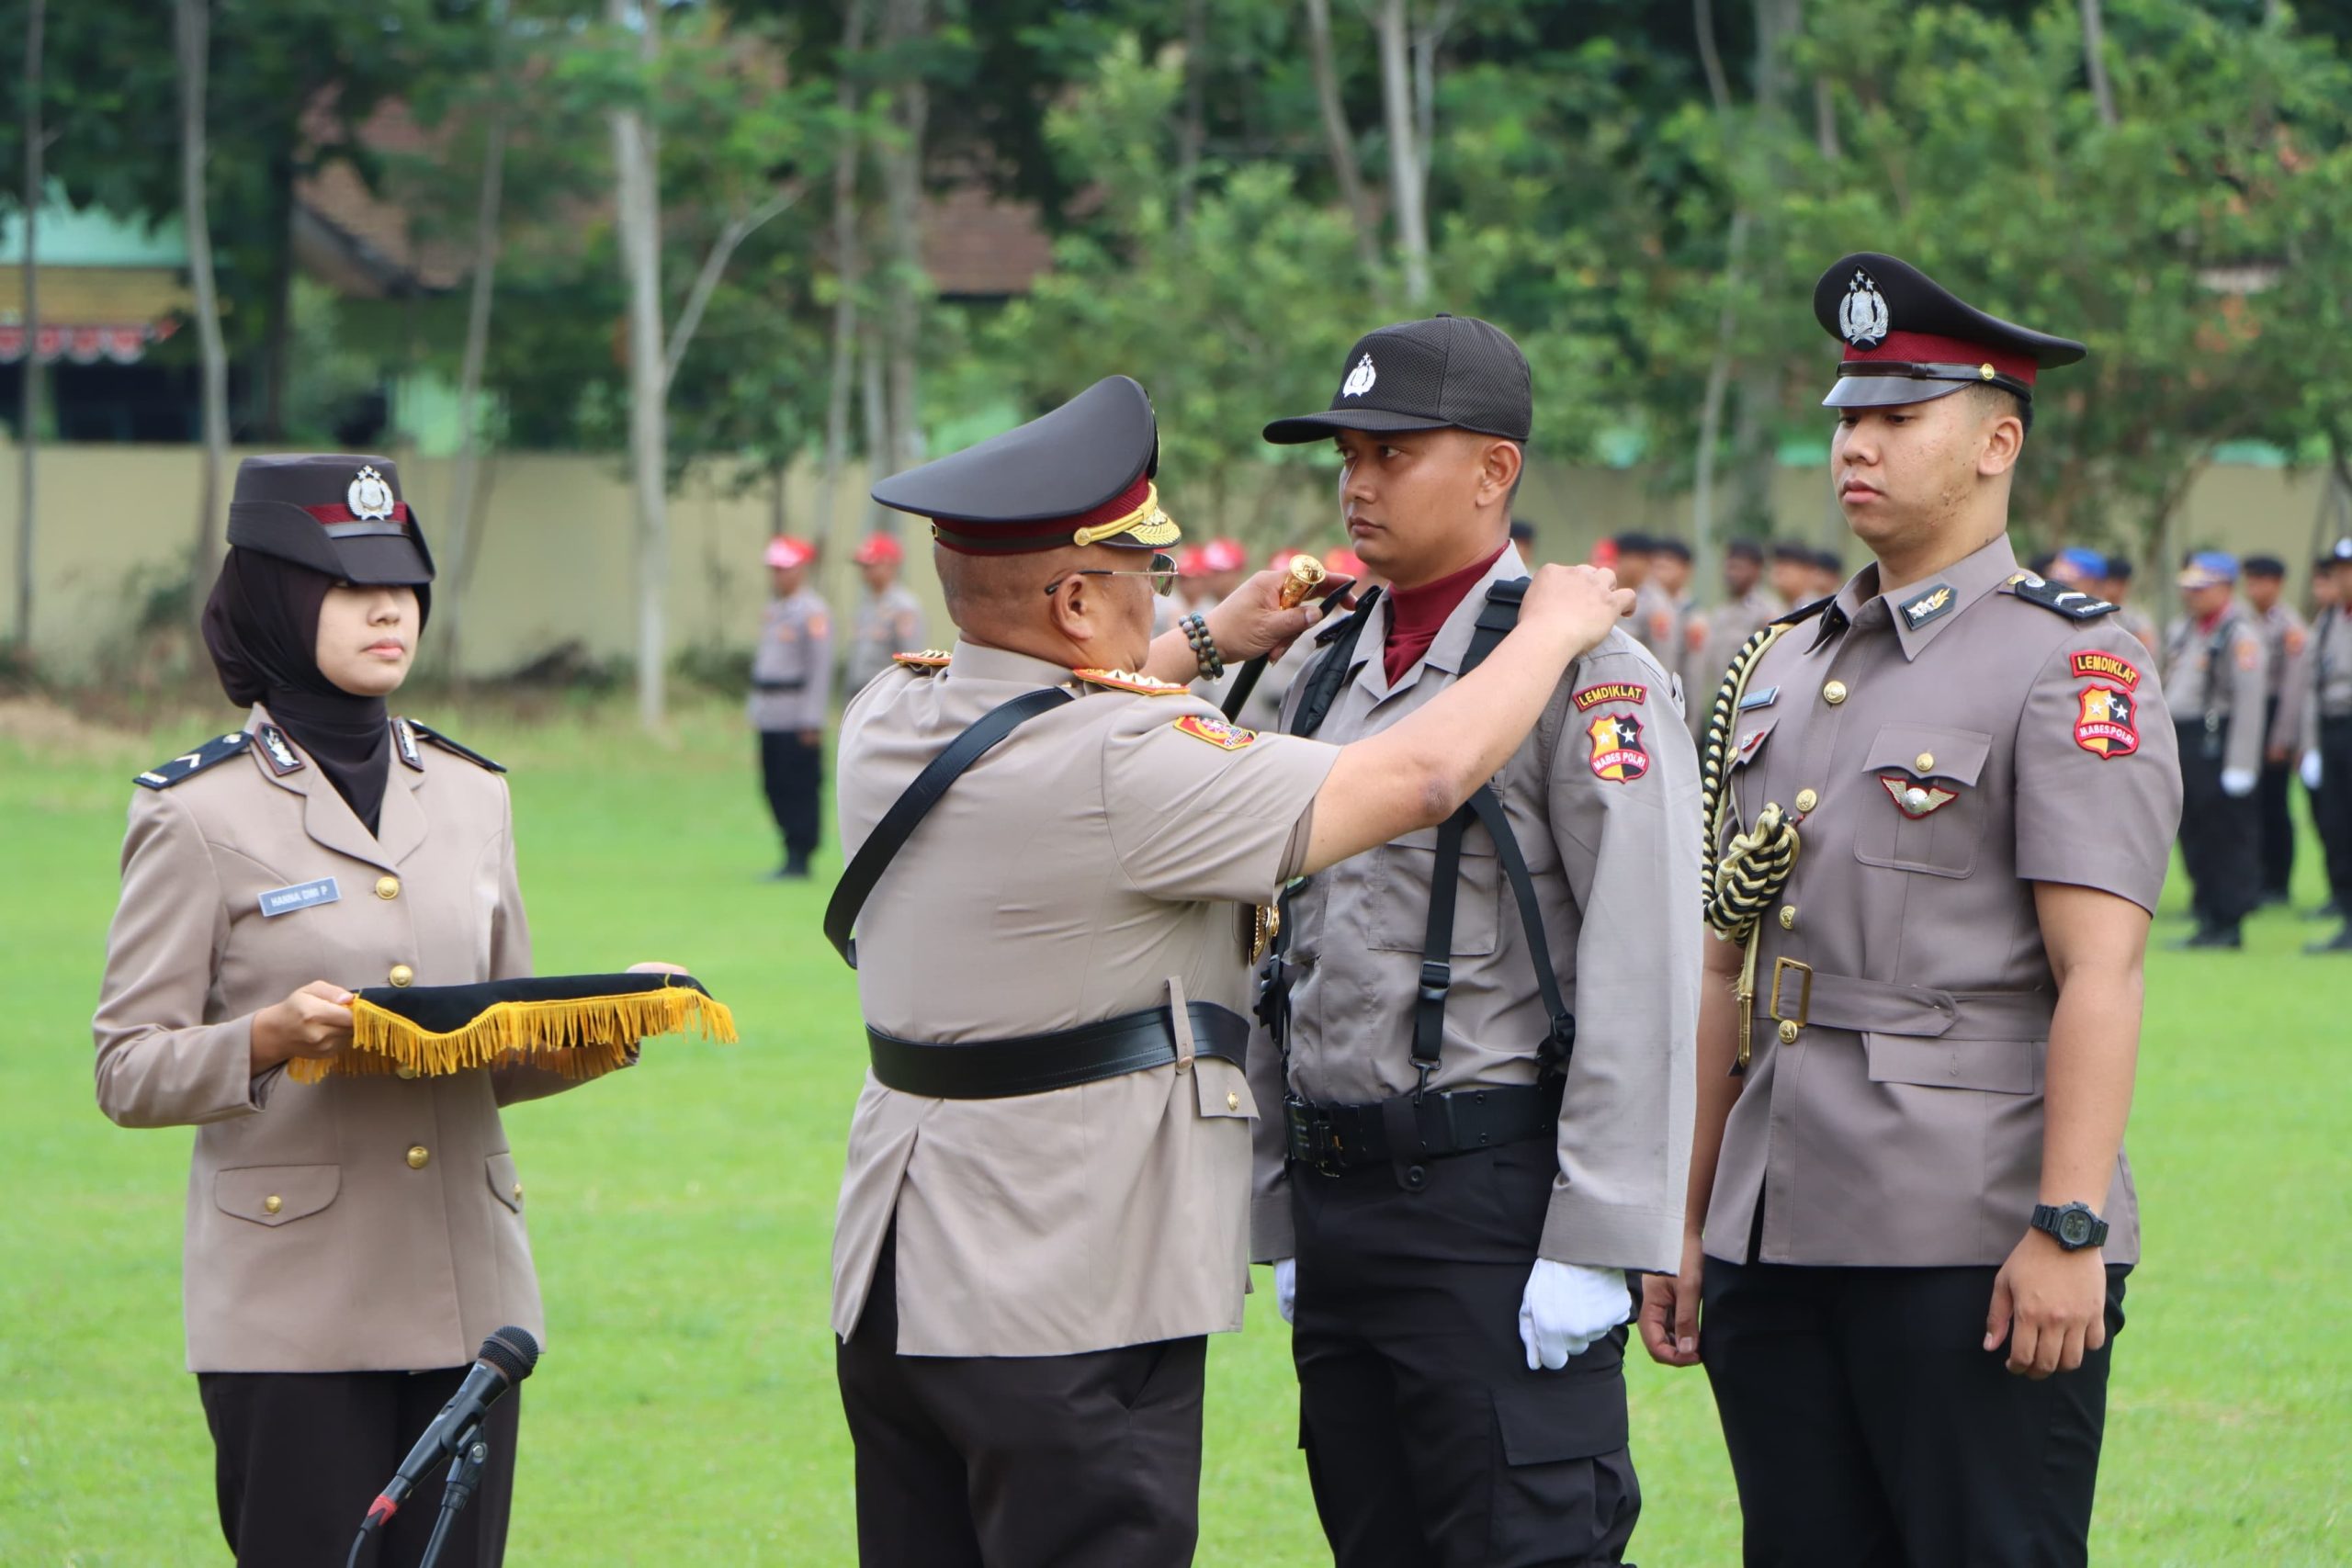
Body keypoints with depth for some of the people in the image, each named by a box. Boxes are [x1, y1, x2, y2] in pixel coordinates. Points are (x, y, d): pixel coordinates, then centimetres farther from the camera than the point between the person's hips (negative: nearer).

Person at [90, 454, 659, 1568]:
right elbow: (128, 1070, -4)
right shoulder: (201, 813, -3)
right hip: (294, 1302, -5)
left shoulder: (470, 795, 14)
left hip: (469, 1296, 5)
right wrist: (272, 1039, -22)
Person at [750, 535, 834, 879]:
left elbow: (821, 668, -14)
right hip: (770, 719, 9)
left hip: (797, 719, -9)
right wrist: (755, 707, 18)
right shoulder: (774, 610, 17)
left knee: (798, 789, -6)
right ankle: (792, 857, 14)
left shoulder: (813, 612, -9)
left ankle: (800, 859, -4)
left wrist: (812, 720, -18)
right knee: (775, 787, 9)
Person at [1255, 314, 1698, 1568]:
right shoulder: (1327, 680, 15)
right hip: (1340, 1197, 7)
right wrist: (1287, 1223, 15)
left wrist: (1597, 1241, -18)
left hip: (1492, 1196, -7)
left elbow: (1644, 975, -14)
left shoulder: (1587, 676, -8)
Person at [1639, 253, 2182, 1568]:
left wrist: (2067, 1227, -21)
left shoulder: (2072, 664, -5)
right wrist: (1686, 1227, 17)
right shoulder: (1781, 668, 17)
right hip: (1774, 1249, 7)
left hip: (1974, 1253, -7)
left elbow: (2101, 971, -13)